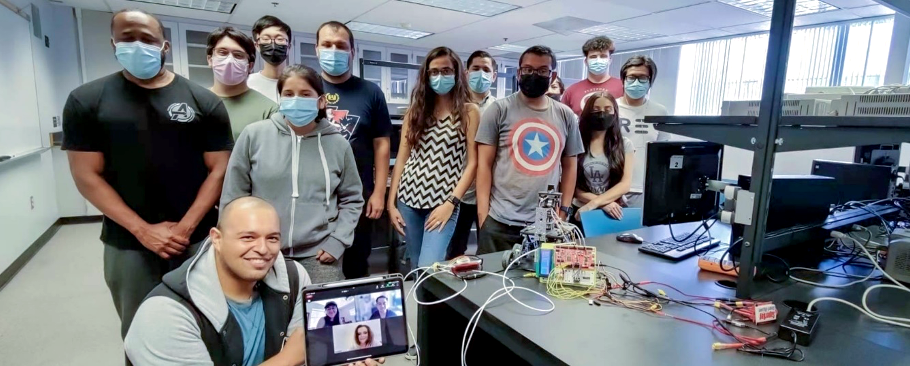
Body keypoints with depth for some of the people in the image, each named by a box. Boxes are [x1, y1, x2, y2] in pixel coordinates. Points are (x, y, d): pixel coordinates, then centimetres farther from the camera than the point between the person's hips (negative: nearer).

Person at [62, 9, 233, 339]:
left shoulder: (203, 101, 0)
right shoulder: (86, 101, 2)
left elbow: (218, 170, -3)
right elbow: (87, 175, -2)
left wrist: (186, 228, -11)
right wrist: (143, 230, -11)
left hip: (198, 240, 0)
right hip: (127, 244, 1)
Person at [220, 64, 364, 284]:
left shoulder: (337, 144, 1)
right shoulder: (253, 135, -2)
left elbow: (352, 199, 6)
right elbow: (233, 196, 3)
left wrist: (337, 241, -3)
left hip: (319, 254, 0)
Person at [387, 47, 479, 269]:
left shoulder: (469, 112, 0)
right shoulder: (416, 110, 10)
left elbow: (472, 163, -5)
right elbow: (401, 159, 8)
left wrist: (451, 203, -13)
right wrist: (391, 202, 3)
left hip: (444, 202, -4)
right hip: (409, 197, 4)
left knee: (428, 268, -14)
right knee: (415, 268, 14)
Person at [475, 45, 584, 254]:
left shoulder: (565, 115, 10)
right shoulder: (499, 110, -1)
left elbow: (569, 166, 15)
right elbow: (484, 164, -3)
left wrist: (564, 210, 6)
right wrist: (483, 214, -9)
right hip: (501, 222, -3)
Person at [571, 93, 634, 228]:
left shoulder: (625, 144, 1)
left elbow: (625, 185, -7)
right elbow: (573, 186, -5)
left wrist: (593, 204, -19)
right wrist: (603, 203, -17)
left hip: (614, 213, 1)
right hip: (581, 213, 0)